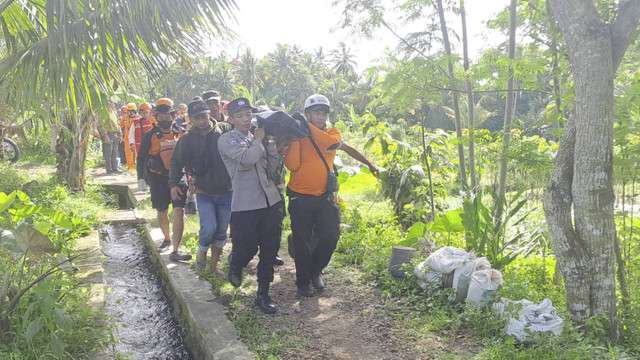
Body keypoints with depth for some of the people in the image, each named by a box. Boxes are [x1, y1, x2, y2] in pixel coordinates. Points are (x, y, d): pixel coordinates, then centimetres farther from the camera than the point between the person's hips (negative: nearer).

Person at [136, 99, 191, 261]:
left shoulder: (180, 134, 7)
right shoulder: (150, 135, 1)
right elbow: (141, 157, 4)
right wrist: (140, 178, -2)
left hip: (178, 177, 0)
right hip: (158, 179, 0)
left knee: (179, 211, -12)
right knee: (162, 212, 12)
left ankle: (175, 251, -11)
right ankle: (167, 239, 39)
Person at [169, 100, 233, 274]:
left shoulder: (224, 129, -6)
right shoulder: (187, 138, -3)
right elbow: (176, 161, 4)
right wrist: (173, 183, -5)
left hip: (225, 193, 1)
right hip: (204, 194, -1)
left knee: (221, 232, 10)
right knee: (209, 227, -16)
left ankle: (214, 265, 29)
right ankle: (201, 252, 17)